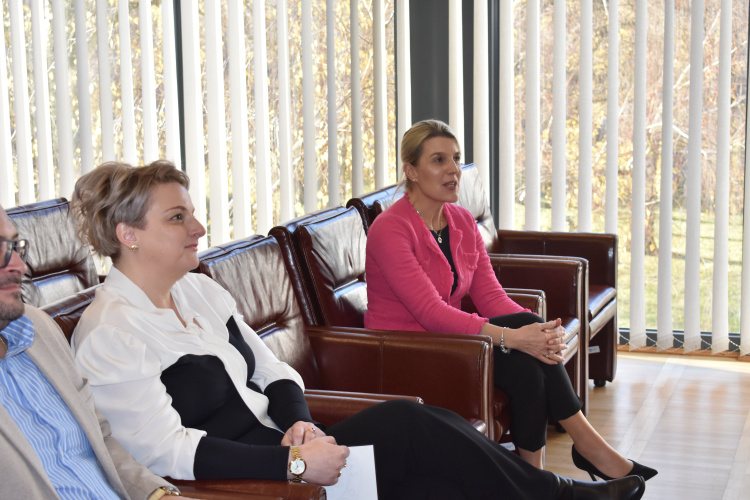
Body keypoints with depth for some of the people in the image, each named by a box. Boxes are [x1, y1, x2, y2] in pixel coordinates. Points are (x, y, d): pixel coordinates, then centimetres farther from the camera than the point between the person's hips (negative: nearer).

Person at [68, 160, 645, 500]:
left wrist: (299, 423, -8)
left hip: (276, 452, 8)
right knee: (406, 425, -17)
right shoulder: (110, 333, -15)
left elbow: (273, 372, 15)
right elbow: (166, 450, -23)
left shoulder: (201, 291, 12)